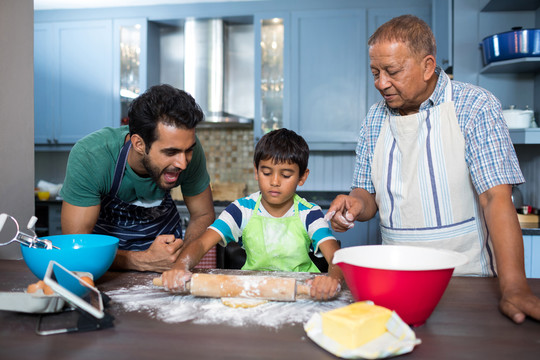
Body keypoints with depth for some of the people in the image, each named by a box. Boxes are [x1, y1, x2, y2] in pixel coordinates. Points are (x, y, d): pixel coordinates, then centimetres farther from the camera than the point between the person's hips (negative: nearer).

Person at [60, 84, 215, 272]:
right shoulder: (88, 156, -29)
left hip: (162, 232, 0)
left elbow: (204, 215, -8)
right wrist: (145, 261, -37)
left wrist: (184, 253, -26)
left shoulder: (187, 146, -22)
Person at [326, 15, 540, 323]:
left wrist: (515, 289, -23)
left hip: (467, 277, -3)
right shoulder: (375, 118, 7)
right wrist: (357, 205, -12)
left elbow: (496, 198, -14)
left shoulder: (475, 106, -7)